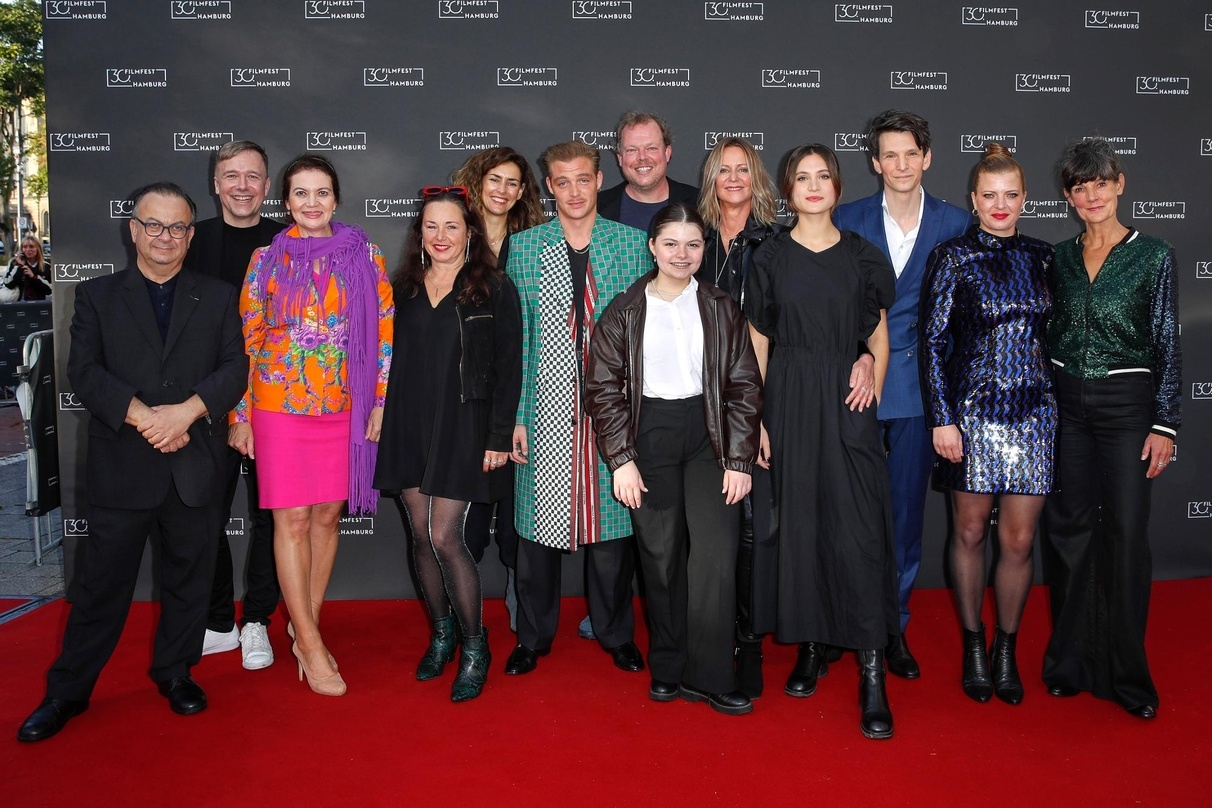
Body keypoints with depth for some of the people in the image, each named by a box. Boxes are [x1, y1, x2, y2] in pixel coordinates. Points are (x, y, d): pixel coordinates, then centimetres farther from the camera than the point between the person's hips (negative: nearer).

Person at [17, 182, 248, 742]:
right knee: (102, 581, 5)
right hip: (119, 466, -1)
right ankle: (67, 691, 21)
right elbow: (84, 372, -4)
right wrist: (145, 418, -17)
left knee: (188, 577, 11)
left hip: (194, 466, 1)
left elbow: (234, 368, -2)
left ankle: (175, 673, 29)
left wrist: (185, 412, -18)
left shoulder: (218, 298, 9)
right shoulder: (97, 296, 8)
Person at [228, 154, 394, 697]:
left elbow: (385, 333, 4)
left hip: (342, 407, 1)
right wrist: (240, 414, 1)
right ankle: (311, 645, 9)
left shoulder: (365, 257, 3)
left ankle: (305, 626, 24)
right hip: (279, 405, -1)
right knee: (292, 518, 0)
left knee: (328, 514, 8)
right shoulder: (268, 259, 2)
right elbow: (246, 340, 3)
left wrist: (380, 401, -2)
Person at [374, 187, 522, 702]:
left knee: (445, 537, -8)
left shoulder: (494, 289, -2)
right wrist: (384, 420, 7)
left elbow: (509, 369, -5)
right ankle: (441, 633, 28)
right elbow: (390, 359, 13)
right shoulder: (403, 288, 10)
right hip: (408, 426, 5)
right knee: (421, 537, 8)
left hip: (463, 427, -4)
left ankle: (475, 648, 10)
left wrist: (499, 436, -10)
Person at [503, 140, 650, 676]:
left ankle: (616, 634, 27)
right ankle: (533, 636, 26)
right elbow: (514, 338, 3)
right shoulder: (523, 247, 6)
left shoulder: (633, 244, 5)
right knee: (537, 519, 6)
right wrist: (514, 414, -3)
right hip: (544, 411, 0)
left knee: (610, 519, 7)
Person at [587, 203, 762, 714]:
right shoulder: (624, 312, 4)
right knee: (661, 557, 5)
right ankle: (668, 668, 20)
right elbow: (603, 388, 2)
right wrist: (621, 459, -5)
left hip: (708, 433, 0)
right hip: (649, 434, 0)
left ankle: (707, 676, 3)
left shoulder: (720, 308, 7)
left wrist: (739, 459, -3)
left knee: (715, 554, -10)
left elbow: (744, 385, 4)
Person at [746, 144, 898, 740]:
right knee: (800, 522, 6)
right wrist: (756, 421, -1)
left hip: (847, 402, -1)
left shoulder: (862, 256, 7)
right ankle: (810, 646, 22)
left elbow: (880, 337, 11)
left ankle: (871, 672, -1)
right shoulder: (770, 258, 6)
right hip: (789, 402, 1)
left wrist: (874, 382, -6)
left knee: (858, 529, -6)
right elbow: (757, 345, 4)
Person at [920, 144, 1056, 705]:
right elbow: (932, 341, -5)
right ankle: (973, 646, 25)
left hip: (1034, 413, 3)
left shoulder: (1041, 257, 9)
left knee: (1019, 539, 5)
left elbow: (1053, 334, 15)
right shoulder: (952, 258, -2)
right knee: (970, 532, 8)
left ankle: (1006, 651, 22)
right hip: (973, 411, -2)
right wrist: (941, 418, -10)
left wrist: (1063, 405, 12)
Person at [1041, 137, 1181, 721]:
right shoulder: (1061, 257, 8)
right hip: (1065, 404, 3)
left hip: (1125, 405, -3)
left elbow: (1167, 344, -4)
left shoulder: (1153, 255, -2)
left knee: (1126, 534, -2)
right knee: (1070, 529, 8)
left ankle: (1127, 673, 13)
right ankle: (1071, 659, 21)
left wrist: (1164, 424, -8)